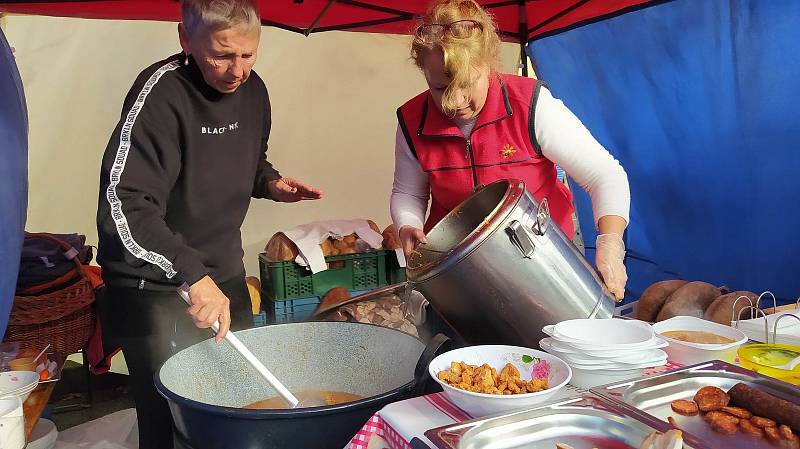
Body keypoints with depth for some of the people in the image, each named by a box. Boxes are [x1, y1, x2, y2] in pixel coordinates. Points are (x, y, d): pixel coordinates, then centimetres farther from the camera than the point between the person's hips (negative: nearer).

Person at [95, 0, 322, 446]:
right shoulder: (161, 92, -20)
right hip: (156, 287, -7)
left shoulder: (252, 90, 1)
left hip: (225, 273, 7)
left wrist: (270, 183, -2)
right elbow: (123, 206, -28)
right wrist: (191, 274, -38)